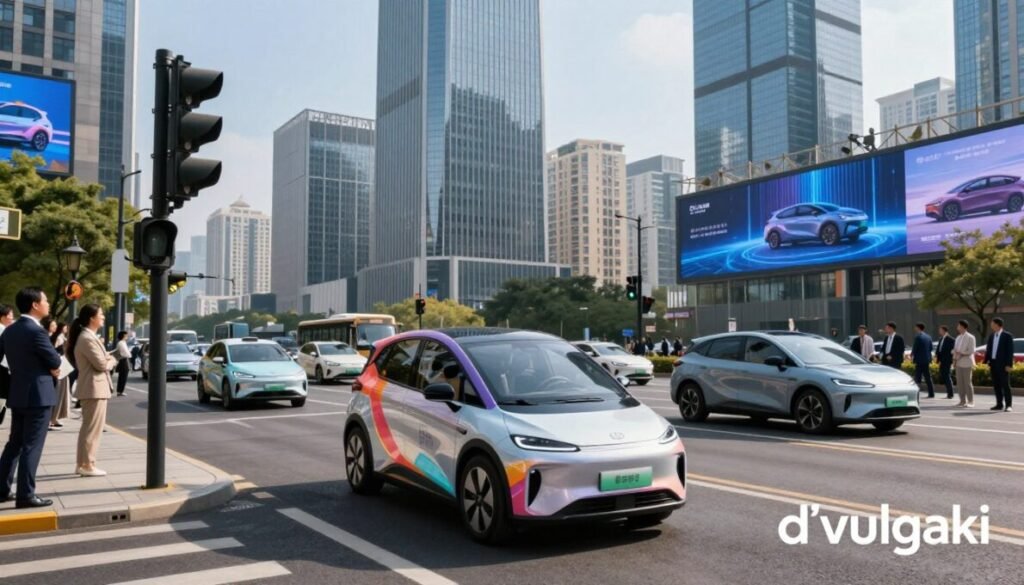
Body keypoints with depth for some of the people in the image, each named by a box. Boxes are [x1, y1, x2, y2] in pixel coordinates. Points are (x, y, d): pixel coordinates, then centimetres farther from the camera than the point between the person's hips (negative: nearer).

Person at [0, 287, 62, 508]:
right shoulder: (36, 331, -18)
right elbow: (56, 362, -11)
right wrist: (49, 368, 11)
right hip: (37, 395, -8)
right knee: (31, 446, -3)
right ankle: (26, 495, 0)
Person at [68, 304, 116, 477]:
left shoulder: (90, 336, 16)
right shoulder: (87, 338, -18)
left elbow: (101, 358, 18)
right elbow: (101, 364, -19)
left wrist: (108, 358, -1)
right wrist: (113, 361, 0)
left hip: (95, 387, 11)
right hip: (94, 388, -11)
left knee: (88, 427, 15)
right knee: (93, 428, -4)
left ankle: (83, 464, 22)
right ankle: (87, 465, 2)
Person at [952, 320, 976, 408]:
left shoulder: (970, 337, -6)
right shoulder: (958, 337, 15)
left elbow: (972, 350, -11)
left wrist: (961, 354, -13)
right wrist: (954, 359, 5)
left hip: (966, 363, -6)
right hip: (958, 363, 6)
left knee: (968, 383, -3)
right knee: (960, 383, 6)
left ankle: (970, 402, 2)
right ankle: (963, 401, 13)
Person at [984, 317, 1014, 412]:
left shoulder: (1007, 336, -5)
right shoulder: (991, 336, 13)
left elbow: (1010, 351, -9)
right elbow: (988, 350, 15)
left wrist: (1009, 364, -14)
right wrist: (987, 362, 6)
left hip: (1003, 364, -6)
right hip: (993, 363, 6)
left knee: (1005, 385, -5)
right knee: (996, 385, 8)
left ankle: (1008, 405, -2)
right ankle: (999, 404, 13)